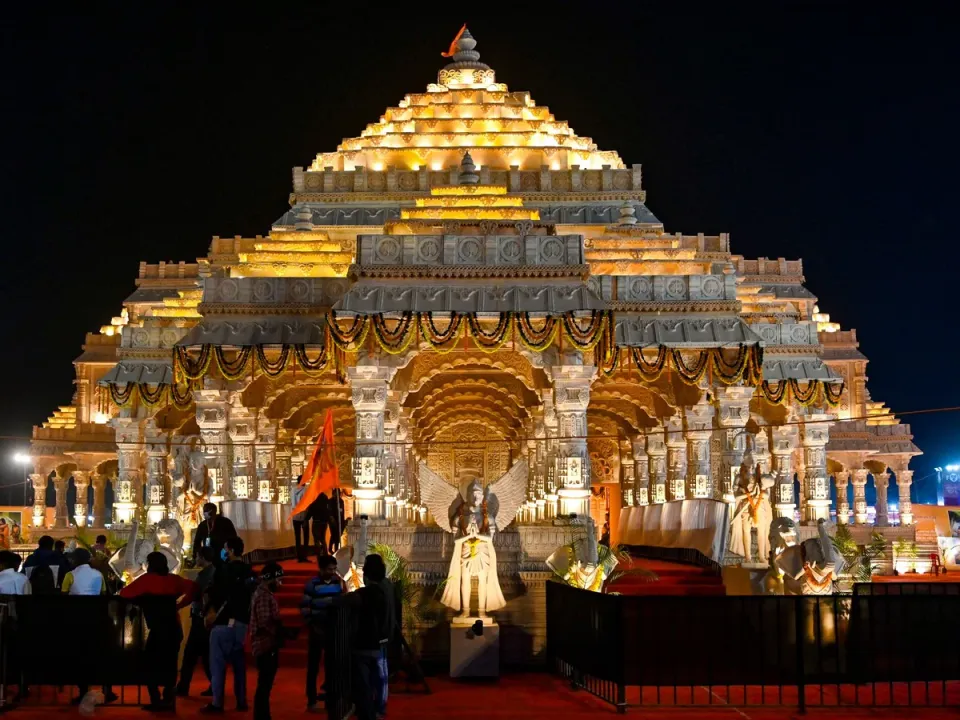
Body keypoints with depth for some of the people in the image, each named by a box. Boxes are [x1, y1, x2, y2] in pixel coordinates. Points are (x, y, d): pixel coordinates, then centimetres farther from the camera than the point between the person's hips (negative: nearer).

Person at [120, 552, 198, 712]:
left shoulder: (147, 579, -4)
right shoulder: (173, 579, 9)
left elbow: (124, 594, -4)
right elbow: (193, 587, 5)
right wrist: (179, 604, 10)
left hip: (159, 629, -5)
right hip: (174, 628, 5)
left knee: (150, 662, 4)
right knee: (169, 663, 12)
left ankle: (156, 700, -2)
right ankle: (168, 700, 13)